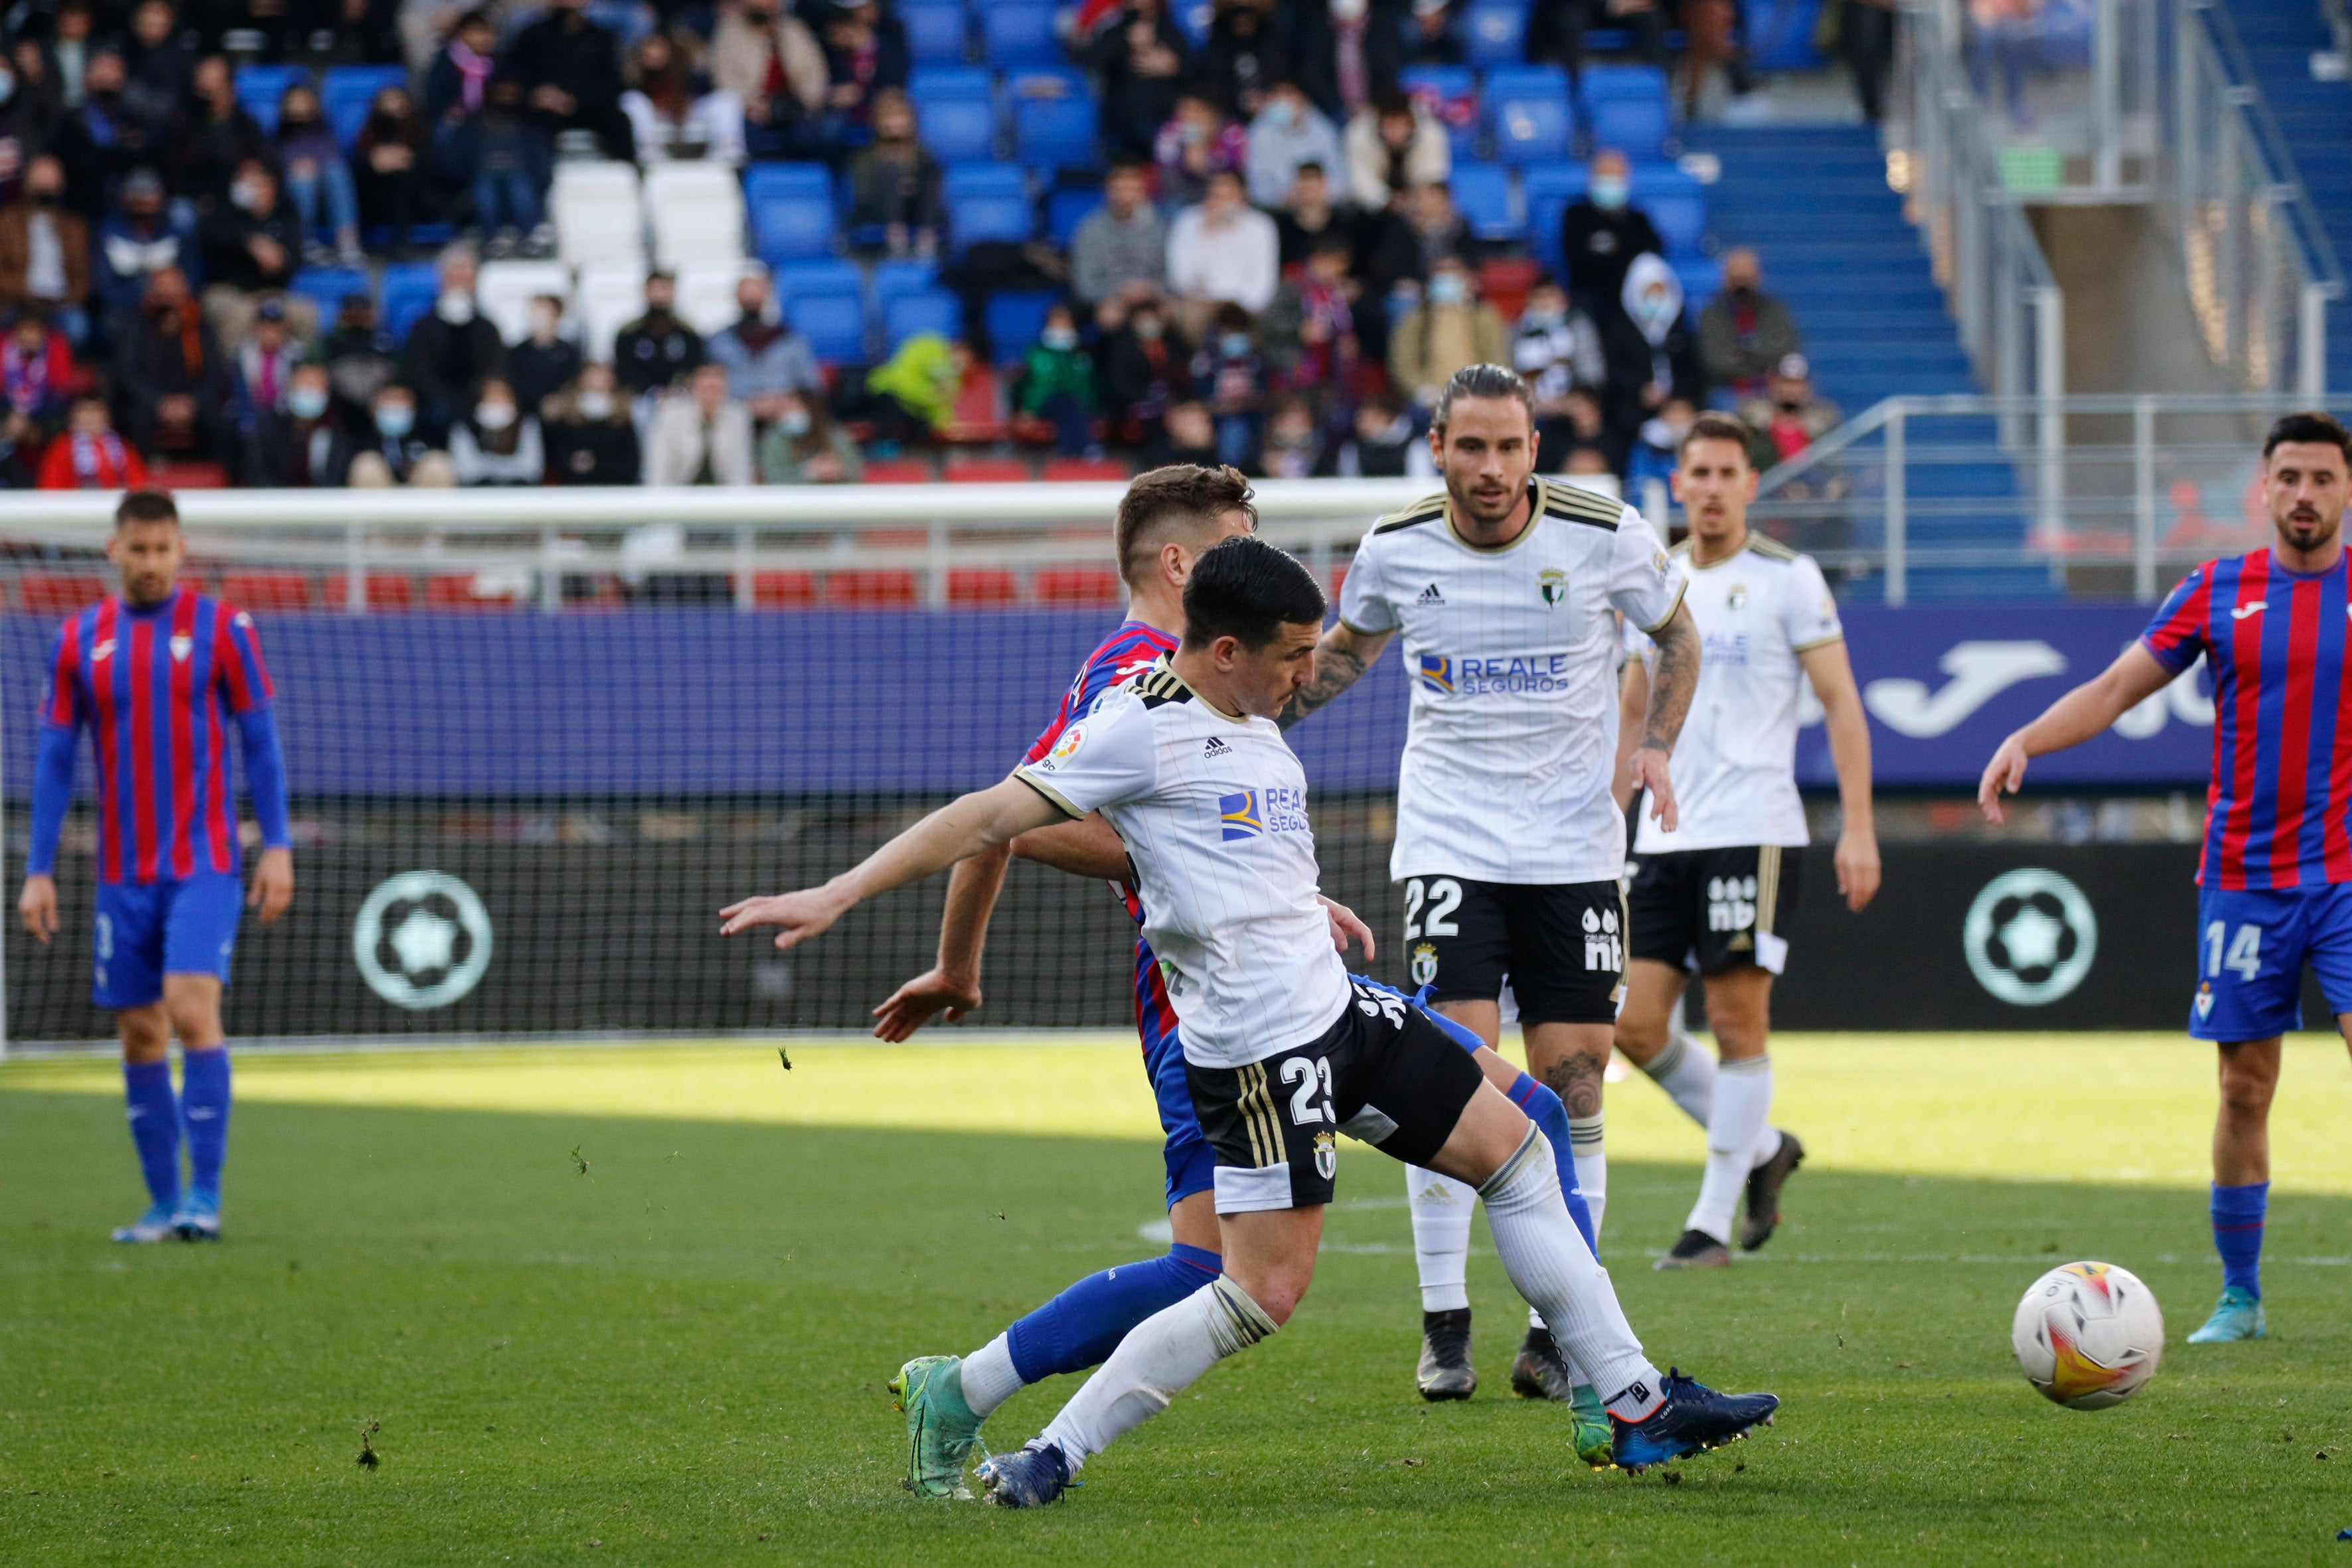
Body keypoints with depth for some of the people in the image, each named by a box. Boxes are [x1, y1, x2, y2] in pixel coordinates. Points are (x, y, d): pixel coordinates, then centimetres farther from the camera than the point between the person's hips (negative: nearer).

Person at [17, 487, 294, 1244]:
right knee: (139, 1034, 4)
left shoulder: (222, 629, -1)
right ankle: (164, 1205, 11)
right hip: (123, 872, 3)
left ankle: (205, 1195, -15)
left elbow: (260, 743, 2)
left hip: (204, 863, -3)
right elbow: (54, 761, 8)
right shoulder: (79, 640, 6)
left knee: (192, 1009, -18)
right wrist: (39, 871, 4)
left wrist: (278, 847, -5)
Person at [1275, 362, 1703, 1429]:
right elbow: (1347, 650, 19)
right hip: (1449, 840, 0)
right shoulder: (1395, 550, -3)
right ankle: (1443, 1322, -3)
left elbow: (1676, 636, 11)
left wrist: (1655, 748, -4)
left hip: (1575, 846, 0)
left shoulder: (1604, 538, -7)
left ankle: (1560, 1331, 8)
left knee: (1572, 1078, -1)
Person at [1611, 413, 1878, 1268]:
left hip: (1752, 834, -6)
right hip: (1665, 838, 6)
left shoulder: (1788, 579, -2)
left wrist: (1858, 828, -12)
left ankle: (1715, 1221, 1)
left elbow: (1840, 702, -4)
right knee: (1636, 1026, 0)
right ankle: (1761, 1148, 20)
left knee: (1738, 1020, -5)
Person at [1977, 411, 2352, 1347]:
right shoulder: (2217, 593, 5)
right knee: (2244, 1090, 4)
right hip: (2245, 878, 2)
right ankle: (2239, 1297, 15)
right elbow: (2112, 692, 6)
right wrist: (2027, 739, -9)